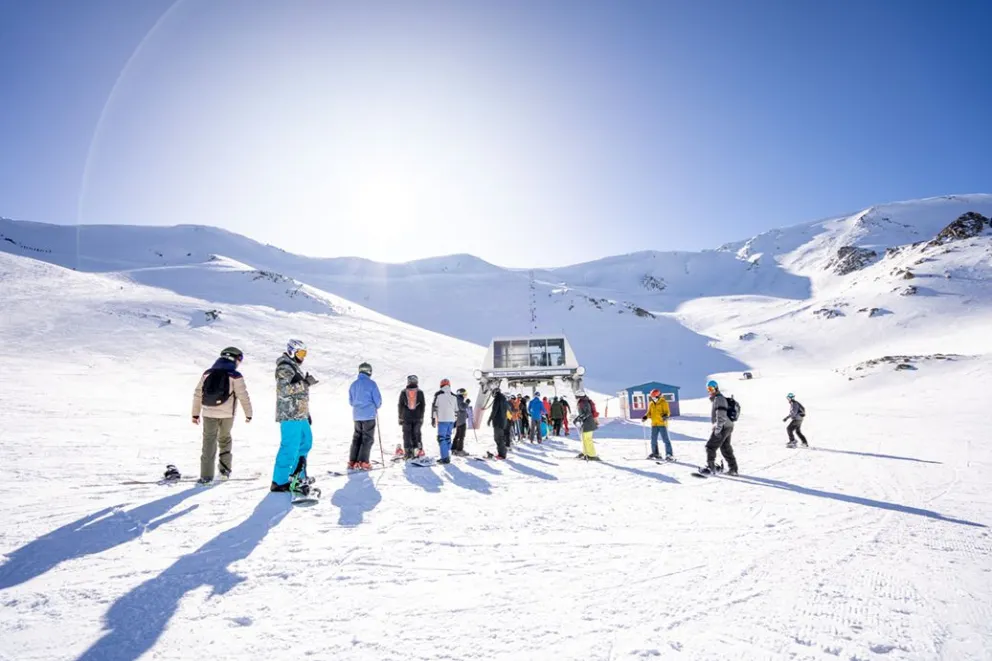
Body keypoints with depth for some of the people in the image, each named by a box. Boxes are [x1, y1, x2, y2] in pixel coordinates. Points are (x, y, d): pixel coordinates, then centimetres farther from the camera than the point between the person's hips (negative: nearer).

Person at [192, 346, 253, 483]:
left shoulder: (207, 373, 6)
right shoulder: (235, 376, -7)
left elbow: (197, 394, 8)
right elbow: (243, 396, -8)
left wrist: (195, 414, 14)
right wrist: (248, 414, 2)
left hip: (209, 414, 2)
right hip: (227, 415, -2)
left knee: (209, 443, 7)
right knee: (225, 439, 20)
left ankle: (206, 475, 2)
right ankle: (225, 468, 19)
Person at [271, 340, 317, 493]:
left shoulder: (296, 367, 21)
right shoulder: (284, 368, -9)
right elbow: (284, 390, -24)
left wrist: (307, 413, 25)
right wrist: (305, 383, -25)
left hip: (300, 415, 10)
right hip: (290, 415, -10)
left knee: (305, 442, 18)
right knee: (290, 447, -10)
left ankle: (296, 474, 29)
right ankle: (279, 482, -4)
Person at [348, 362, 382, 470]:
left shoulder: (353, 384, 8)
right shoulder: (371, 383, -9)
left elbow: (351, 401, 15)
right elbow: (378, 400, -9)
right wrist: (376, 407, 12)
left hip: (356, 416, 6)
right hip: (369, 415, -6)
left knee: (357, 438, 12)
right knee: (367, 439, -1)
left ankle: (352, 462, 10)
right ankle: (363, 462, -5)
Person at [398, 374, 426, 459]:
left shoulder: (403, 392, 1)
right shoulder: (420, 392, 2)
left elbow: (400, 406, 3)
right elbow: (423, 406, 4)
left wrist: (400, 418, 10)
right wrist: (421, 417, 10)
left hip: (406, 417, 0)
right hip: (417, 418, 0)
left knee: (407, 434, 4)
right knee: (416, 434, 7)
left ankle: (407, 453, 0)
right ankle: (417, 450, 1)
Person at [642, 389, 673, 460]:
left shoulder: (663, 402, -5)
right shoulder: (651, 404, 11)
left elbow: (667, 412, -11)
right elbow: (649, 413, 17)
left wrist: (665, 415, -31)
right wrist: (645, 416, -2)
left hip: (662, 423, -6)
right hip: (654, 424, 6)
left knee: (665, 439, -6)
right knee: (653, 439, 10)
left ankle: (669, 455, -4)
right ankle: (655, 453, 24)